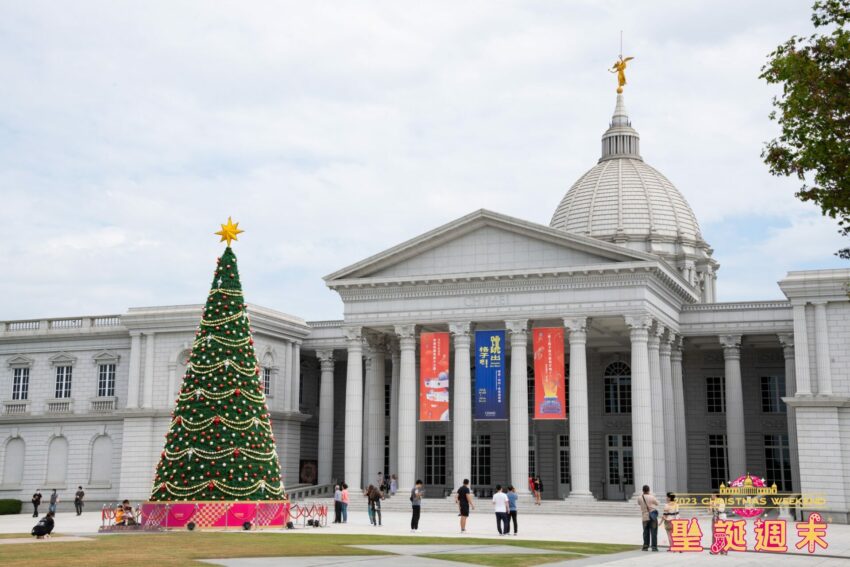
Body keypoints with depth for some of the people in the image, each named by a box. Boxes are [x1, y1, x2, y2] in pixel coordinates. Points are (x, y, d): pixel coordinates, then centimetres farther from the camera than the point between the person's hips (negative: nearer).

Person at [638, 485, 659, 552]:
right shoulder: (652, 497, -13)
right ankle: (654, 547, 0)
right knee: (653, 532, 1)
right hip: (653, 516, -3)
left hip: (645, 517, 3)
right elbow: (657, 503, 4)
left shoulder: (640, 498, -4)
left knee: (646, 532, 12)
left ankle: (645, 546, 11)